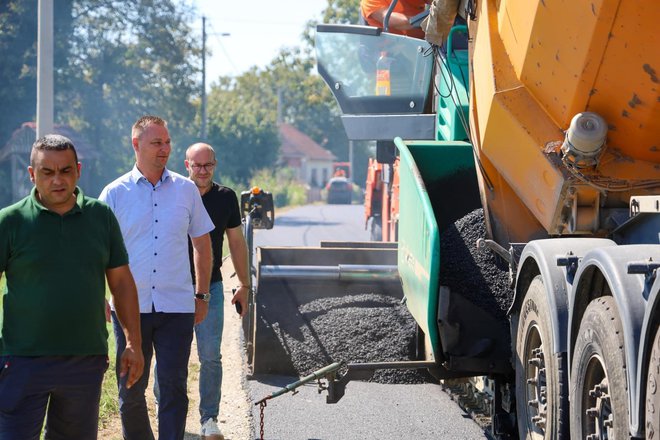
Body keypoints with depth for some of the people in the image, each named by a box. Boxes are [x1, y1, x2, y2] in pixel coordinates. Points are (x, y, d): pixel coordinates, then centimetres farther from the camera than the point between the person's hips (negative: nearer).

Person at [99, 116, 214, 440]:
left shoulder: (186, 189, 7)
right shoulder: (115, 193, 2)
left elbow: (202, 243, 16)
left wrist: (202, 295, 14)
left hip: (177, 306, 0)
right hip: (130, 306, 0)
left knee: (174, 387, -4)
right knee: (131, 390, 6)